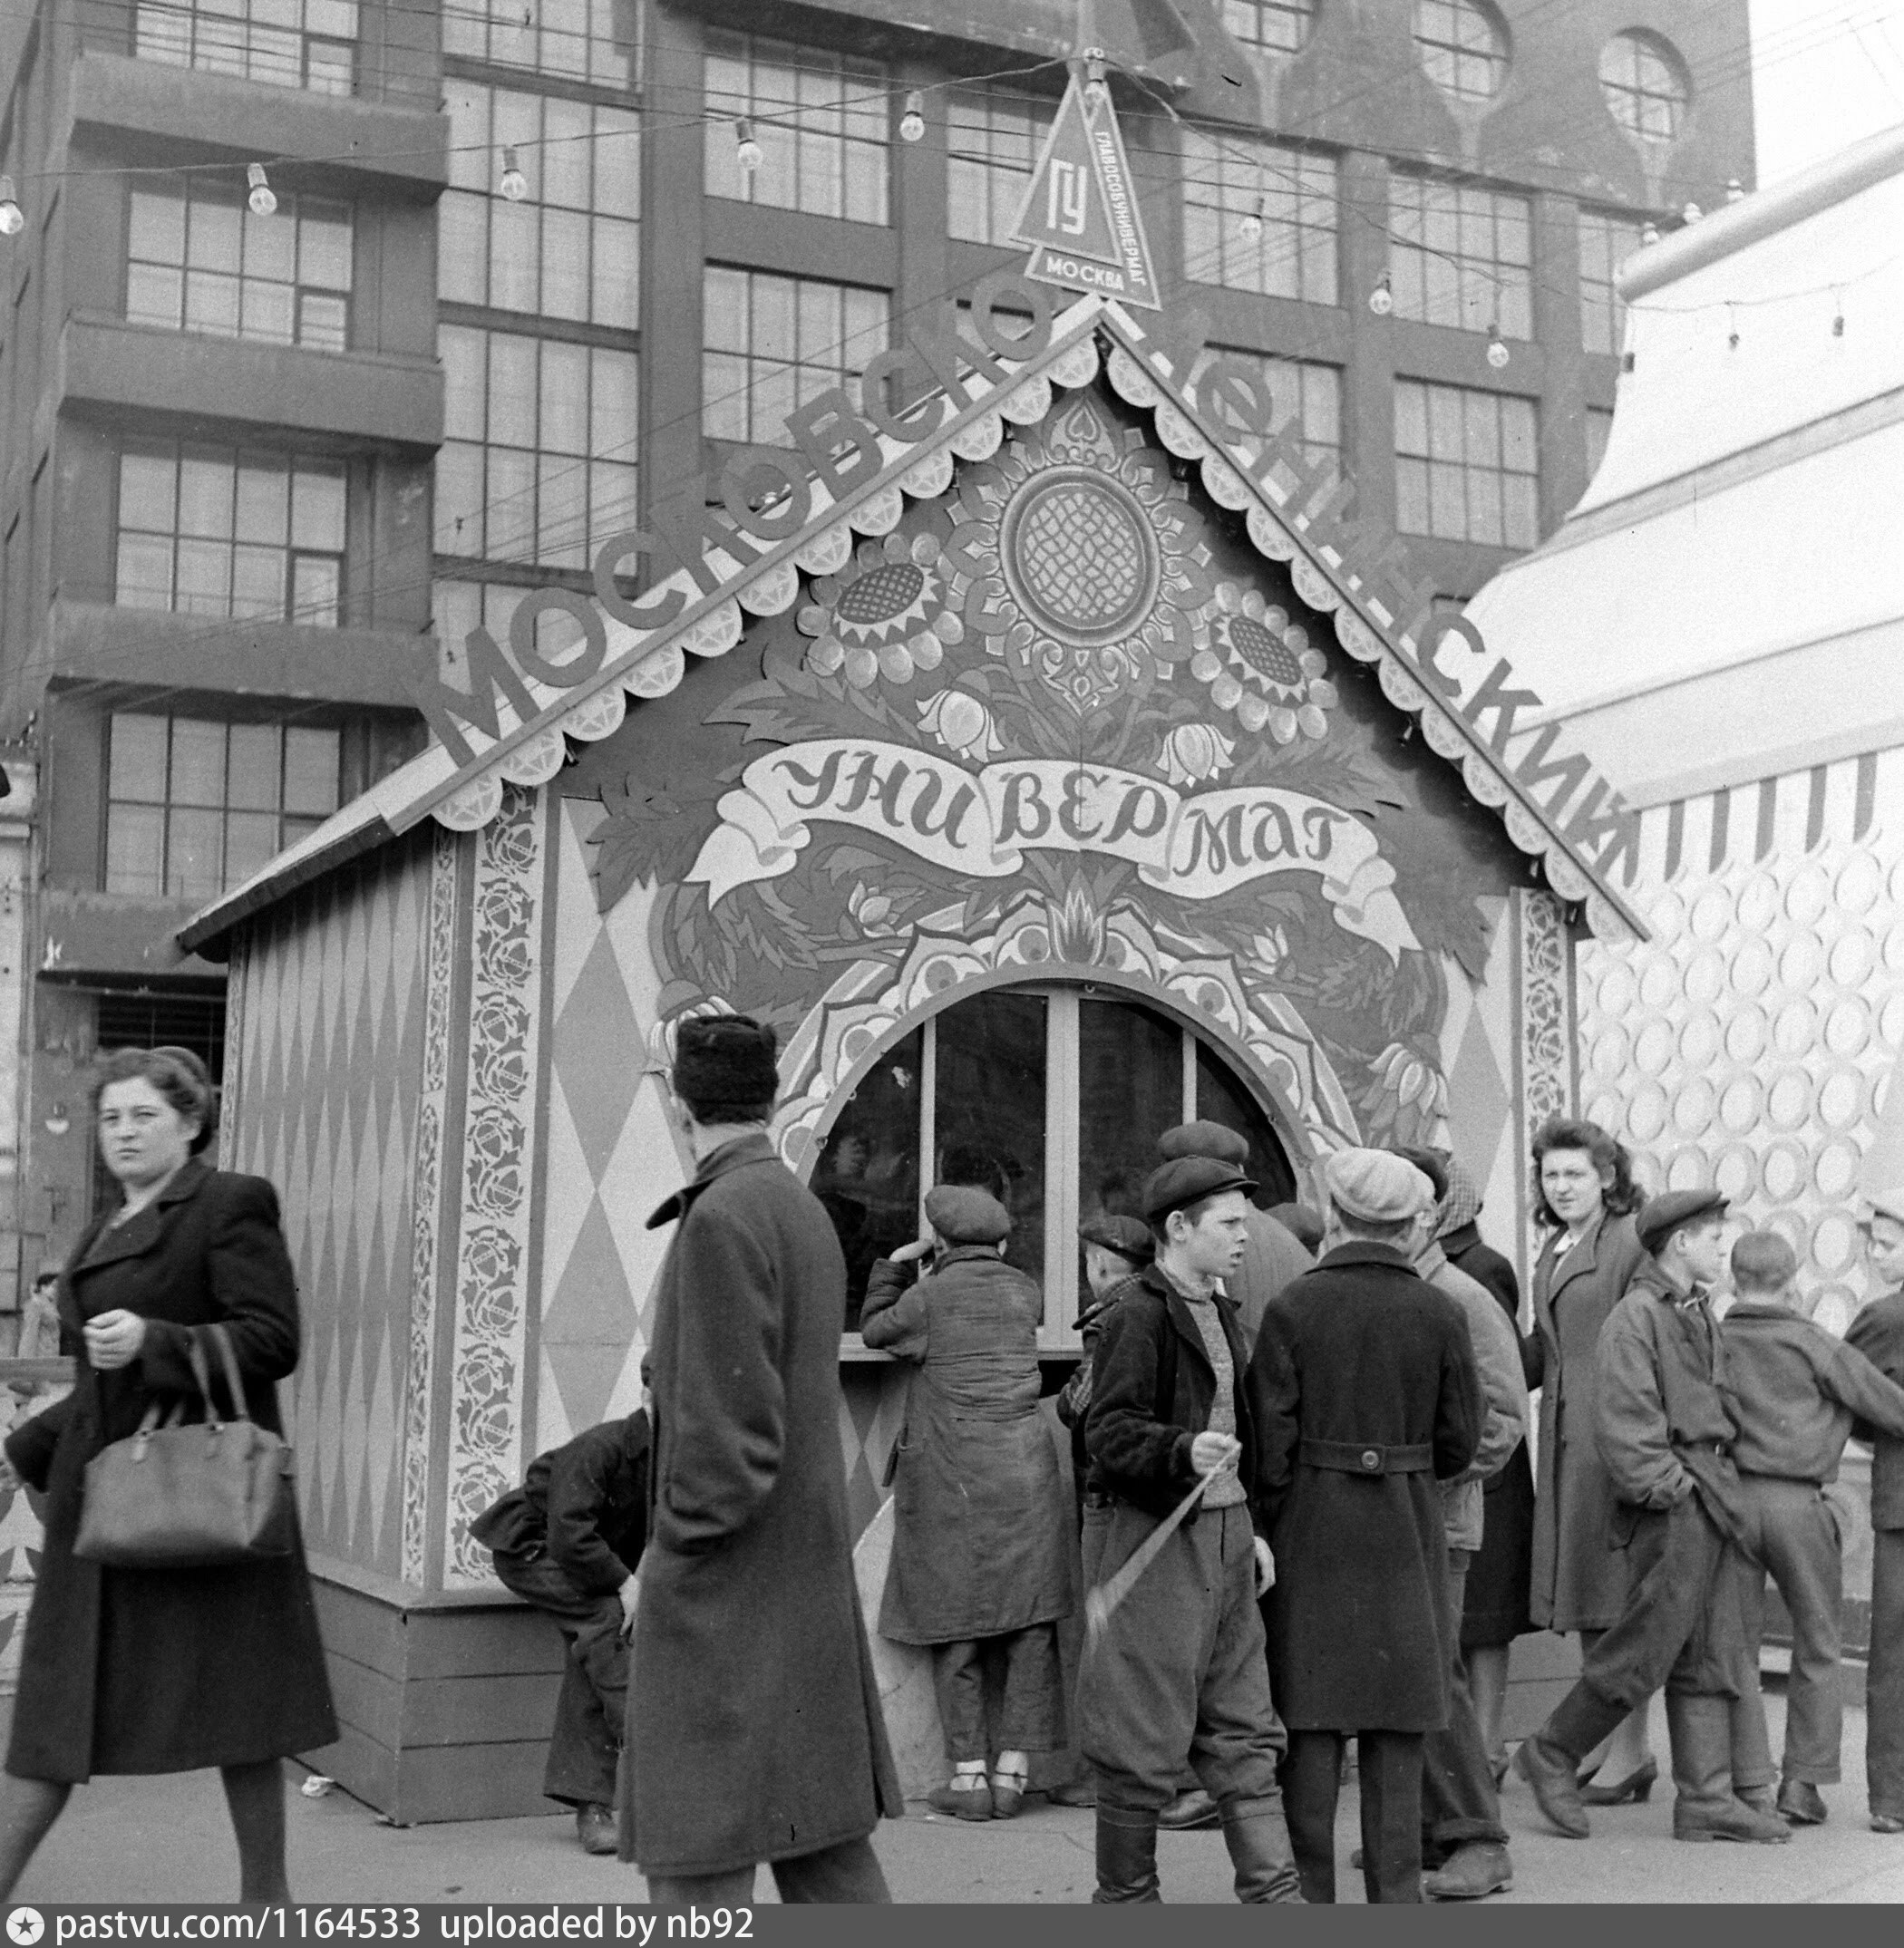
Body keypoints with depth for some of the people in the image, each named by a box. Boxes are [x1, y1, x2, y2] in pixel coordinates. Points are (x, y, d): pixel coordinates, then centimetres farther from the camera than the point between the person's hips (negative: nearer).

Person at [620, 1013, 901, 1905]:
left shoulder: (723, 1215, -16)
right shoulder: (804, 1207, 12)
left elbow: (731, 1428, -20)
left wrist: (669, 1556, -12)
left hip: (727, 1588, -9)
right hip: (807, 1583, 9)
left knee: (698, 1861, -2)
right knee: (819, 1828, 15)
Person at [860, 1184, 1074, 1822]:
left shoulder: (929, 1296, -5)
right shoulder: (1025, 1291, 4)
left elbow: (875, 1328, 11)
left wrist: (896, 1263, 22)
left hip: (950, 1476, -3)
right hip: (1024, 1470, 3)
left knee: (954, 1624, 5)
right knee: (1029, 1623, 7)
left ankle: (968, 1775, 3)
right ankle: (1012, 1770, 6)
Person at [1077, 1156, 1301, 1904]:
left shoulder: (1219, 1314, 15)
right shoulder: (1137, 1318, -13)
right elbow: (1109, 1434, -20)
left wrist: (1247, 1526, 19)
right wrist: (1184, 1451, -36)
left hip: (1226, 1530, 9)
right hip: (1159, 1541, -9)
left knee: (1243, 1731, 11)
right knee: (1145, 1737, 1)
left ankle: (1273, 1890, 16)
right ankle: (1125, 1893, 14)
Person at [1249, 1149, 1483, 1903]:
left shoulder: (1293, 1308, -7)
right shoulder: (1439, 1313, -2)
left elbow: (1272, 1438, -9)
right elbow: (1460, 1438, 2)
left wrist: (1268, 1520, 3)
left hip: (1312, 1530, -1)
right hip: (1407, 1532, 2)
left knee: (1311, 1717, 6)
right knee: (1397, 1725, 8)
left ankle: (1308, 1891, 9)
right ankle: (1395, 1887, 11)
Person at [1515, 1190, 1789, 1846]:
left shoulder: (1701, 1315, 18)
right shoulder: (1634, 1317, -10)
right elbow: (1624, 1423, -16)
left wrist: (1724, 1492, 13)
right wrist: (1669, 1490, -18)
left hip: (1713, 1501, 9)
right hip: (1671, 1504, -9)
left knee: (1712, 1656, 8)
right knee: (1646, 1648, -5)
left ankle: (1706, 1798, 11)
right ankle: (1551, 1754, 9)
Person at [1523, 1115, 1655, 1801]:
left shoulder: (1631, 1244, -10)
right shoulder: (1552, 1251, 16)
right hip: (1563, 1435, 8)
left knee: (1618, 1594, -3)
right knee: (1582, 1593, 13)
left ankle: (1631, 1750, 4)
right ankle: (1598, 1741, 23)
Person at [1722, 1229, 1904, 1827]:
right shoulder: (1814, 1345, -4)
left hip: (1731, 1497, 3)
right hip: (1799, 1502, -2)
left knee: (1736, 1644, 10)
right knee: (1816, 1647, 10)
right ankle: (1801, 1782, 7)